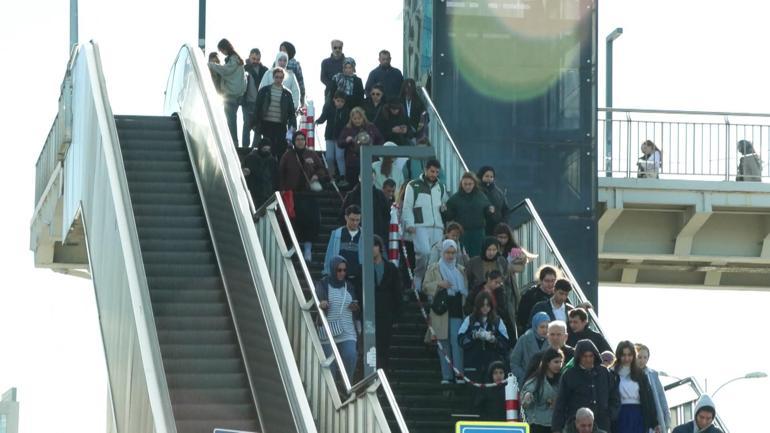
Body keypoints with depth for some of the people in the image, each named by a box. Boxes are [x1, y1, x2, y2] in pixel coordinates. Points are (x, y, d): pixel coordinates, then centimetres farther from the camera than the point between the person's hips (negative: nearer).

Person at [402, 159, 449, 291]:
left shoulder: (441, 187, 20)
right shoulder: (413, 186, 3)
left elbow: (445, 204, 32)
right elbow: (407, 207, -1)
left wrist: (444, 207, 8)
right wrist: (409, 224, -13)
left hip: (437, 227, 5)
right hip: (420, 226, -5)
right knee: (424, 253, -21)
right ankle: (418, 284, -9)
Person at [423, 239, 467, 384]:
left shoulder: (460, 270, 17)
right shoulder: (434, 269, 10)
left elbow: (466, 289, 21)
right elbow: (425, 286, 4)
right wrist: (438, 284, -14)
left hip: (457, 311, 1)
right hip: (441, 311, -1)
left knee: (457, 342, -10)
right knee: (443, 343, -1)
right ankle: (446, 376, 2)